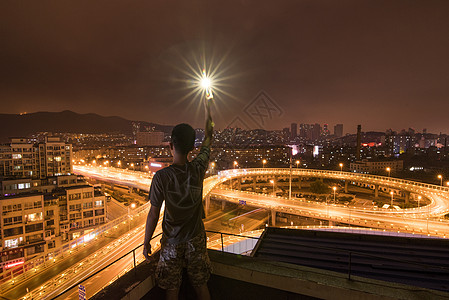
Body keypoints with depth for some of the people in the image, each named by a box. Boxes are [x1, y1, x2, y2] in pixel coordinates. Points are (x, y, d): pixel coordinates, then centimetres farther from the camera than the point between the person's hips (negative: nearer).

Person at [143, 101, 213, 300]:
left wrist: (146, 242, 2)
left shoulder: (161, 176, -20)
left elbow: (153, 214, -14)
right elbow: (208, 139, 5)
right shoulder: (198, 169, -12)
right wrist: (208, 112, 20)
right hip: (196, 239, 2)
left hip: (172, 242, -2)